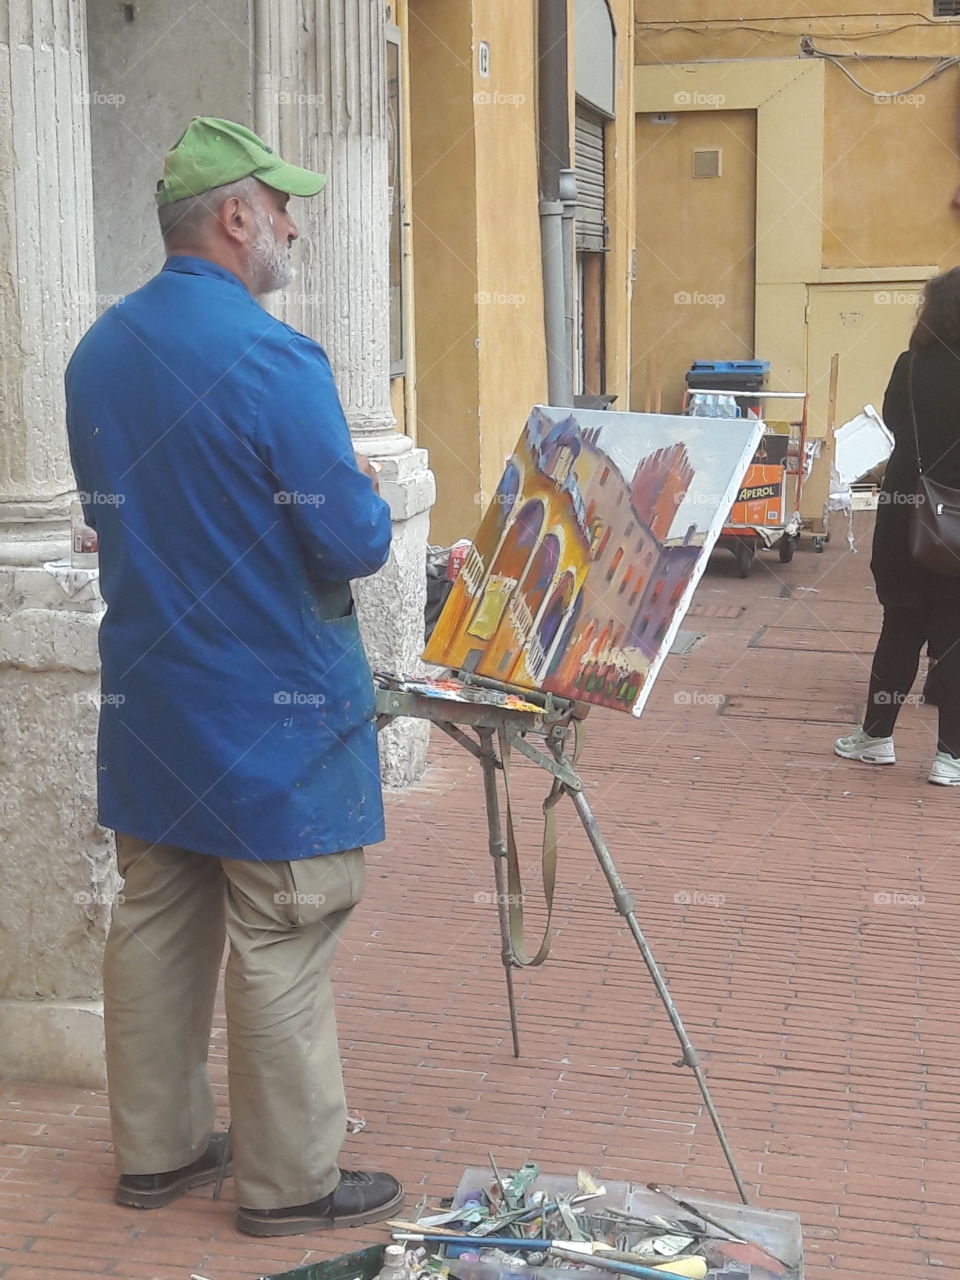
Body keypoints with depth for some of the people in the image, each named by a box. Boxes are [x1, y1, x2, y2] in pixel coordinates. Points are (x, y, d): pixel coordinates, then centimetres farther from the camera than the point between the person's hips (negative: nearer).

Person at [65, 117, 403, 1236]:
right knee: (280, 951, 4)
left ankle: (154, 1148, 30)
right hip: (269, 707, -8)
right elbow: (354, 542, -19)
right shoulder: (274, 360, -20)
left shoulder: (98, 352, 5)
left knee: (154, 924, 16)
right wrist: (364, 491, 1)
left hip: (145, 701, 8)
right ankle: (286, 1181, 17)